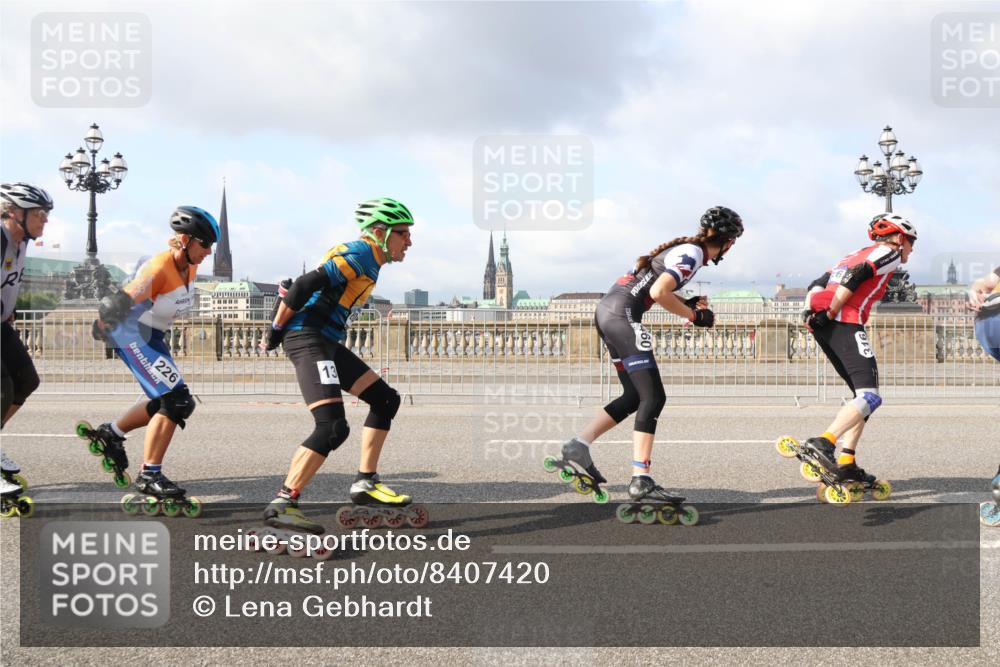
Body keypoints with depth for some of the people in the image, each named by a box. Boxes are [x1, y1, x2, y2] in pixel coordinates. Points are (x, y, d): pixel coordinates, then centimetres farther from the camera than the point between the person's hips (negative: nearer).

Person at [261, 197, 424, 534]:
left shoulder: (365, 258, 18)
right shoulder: (361, 255, -13)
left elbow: (304, 285, 23)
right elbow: (305, 285, -23)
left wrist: (279, 329, 19)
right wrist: (277, 328, -11)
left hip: (327, 343, 11)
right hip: (308, 340, -11)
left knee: (385, 399, 14)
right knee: (332, 428, -21)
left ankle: (365, 484, 19)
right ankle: (282, 505, -17)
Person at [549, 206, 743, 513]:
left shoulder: (685, 248, 19)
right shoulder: (693, 253, -10)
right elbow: (659, 292, -21)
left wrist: (686, 303, 10)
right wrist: (694, 315, -9)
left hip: (606, 312, 10)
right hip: (622, 315, -10)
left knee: (635, 396, 13)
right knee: (653, 397, -9)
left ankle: (577, 446, 9)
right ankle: (641, 481, -12)